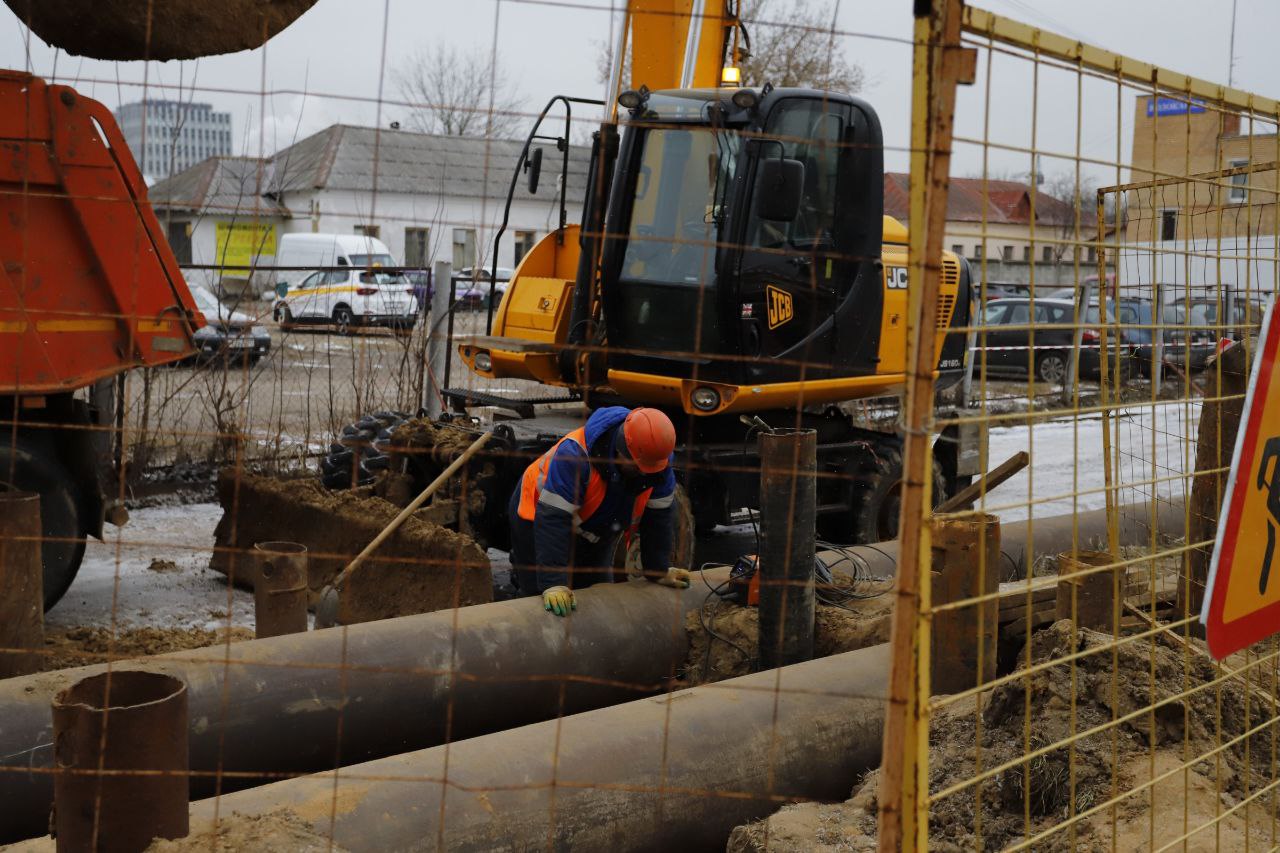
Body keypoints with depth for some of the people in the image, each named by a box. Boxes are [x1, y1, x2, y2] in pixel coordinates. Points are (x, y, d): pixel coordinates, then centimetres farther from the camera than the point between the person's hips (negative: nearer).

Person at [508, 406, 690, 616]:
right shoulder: (574, 454, -41)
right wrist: (553, 583, -46)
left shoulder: (657, 460, -23)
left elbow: (658, 516, -11)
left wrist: (659, 571, -6)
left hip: (597, 532, 6)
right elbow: (553, 520, -42)